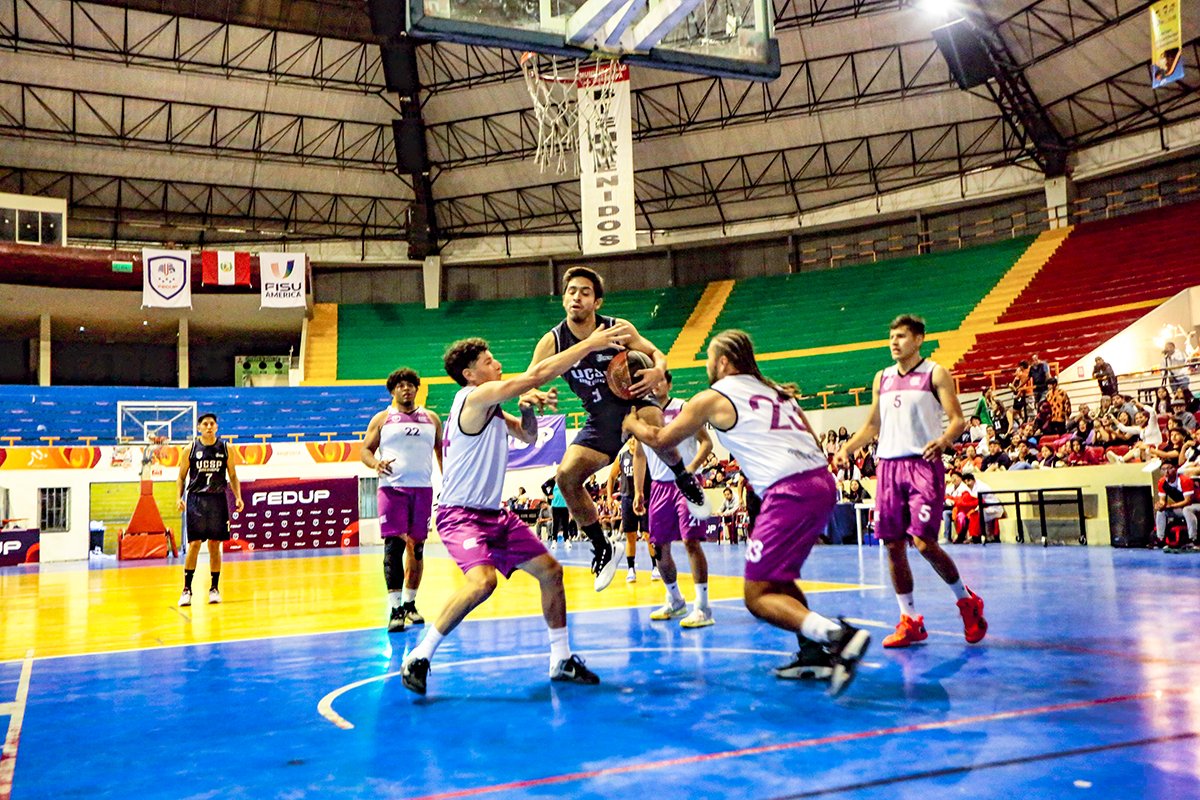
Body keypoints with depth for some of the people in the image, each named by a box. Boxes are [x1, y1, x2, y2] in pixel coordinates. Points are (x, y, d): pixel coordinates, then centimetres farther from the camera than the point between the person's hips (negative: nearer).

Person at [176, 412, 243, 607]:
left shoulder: (225, 448, 4)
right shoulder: (191, 449, 1)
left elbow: (232, 476, 9)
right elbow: (181, 477, 7)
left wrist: (238, 497, -3)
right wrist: (180, 497, -8)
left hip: (217, 500, 1)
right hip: (196, 499, -1)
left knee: (215, 545, 5)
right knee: (194, 545, -5)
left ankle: (214, 588, 14)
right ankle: (187, 589, 2)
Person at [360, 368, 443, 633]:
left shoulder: (432, 419, 14)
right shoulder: (382, 419, 8)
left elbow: (442, 452, 17)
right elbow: (365, 450, 6)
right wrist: (375, 463, -16)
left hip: (423, 489, 3)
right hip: (392, 487, -3)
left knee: (417, 546, 7)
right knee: (394, 545, -11)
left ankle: (409, 603, 20)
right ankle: (395, 609, -10)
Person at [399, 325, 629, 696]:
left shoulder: (490, 409, 13)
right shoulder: (475, 398, -16)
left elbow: (527, 435, 24)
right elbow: (535, 374, -21)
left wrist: (528, 408, 1)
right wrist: (590, 343, -17)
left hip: (494, 513, 10)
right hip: (461, 515, -10)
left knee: (550, 570, 9)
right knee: (482, 580, -32)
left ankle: (562, 660, 20)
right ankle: (419, 657, -14)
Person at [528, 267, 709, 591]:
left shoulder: (619, 329, -11)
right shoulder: (551, 341, -8)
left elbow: (654, 352, 0)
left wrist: (658, 370, -24)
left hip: (633, 401, -3)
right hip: (600, 421, 3)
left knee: (652, 423, -40)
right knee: (566, 476, -14)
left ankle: (684, 479, -9)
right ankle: (602, 550, 6)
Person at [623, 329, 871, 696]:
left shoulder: (712, 398, 6)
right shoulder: (777, 390, 24)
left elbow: (660, 439, 16)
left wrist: (631, 422, 34)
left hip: (790, 492, -8)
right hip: (823, 482, 8)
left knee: (758, 597, -4)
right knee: (777, 577, 25)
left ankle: (837, 635, -21)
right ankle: (815, 653, 18)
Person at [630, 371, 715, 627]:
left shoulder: (683, 408, -3)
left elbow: (706, 441, -7)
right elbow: (639, 455, 18)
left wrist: (692, 467, -23)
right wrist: (638, 491, 14)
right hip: (659, 486, 6)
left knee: (691, 541, -13)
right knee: (659, 547, 8)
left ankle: (702, 608, -9)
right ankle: (675, 602, 27)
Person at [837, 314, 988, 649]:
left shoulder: (936, 374, 0)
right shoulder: (882, 378, 16)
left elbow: (957, 418, -6)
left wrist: (943, 441, -27)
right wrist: (847, 449, 6)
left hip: (923, 464, -5)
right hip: (889, 465, 6)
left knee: (924, 542, -13)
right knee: (893, 546, 3)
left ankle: (967, 600, 14)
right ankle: (910, 621, 14)